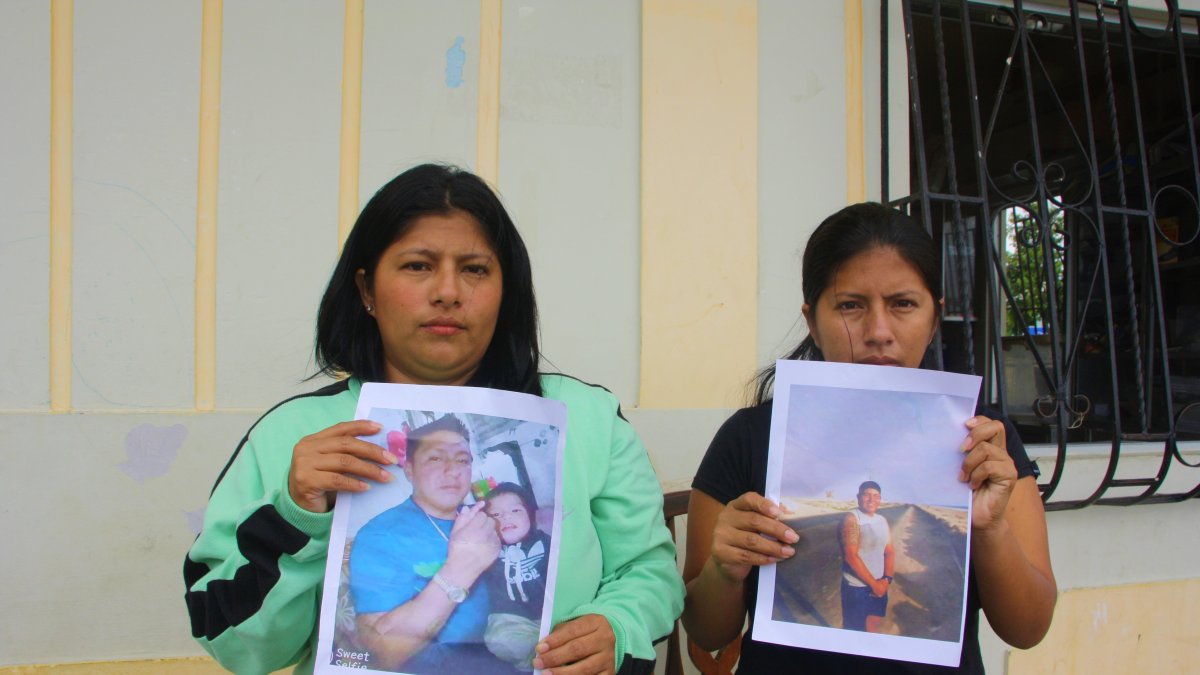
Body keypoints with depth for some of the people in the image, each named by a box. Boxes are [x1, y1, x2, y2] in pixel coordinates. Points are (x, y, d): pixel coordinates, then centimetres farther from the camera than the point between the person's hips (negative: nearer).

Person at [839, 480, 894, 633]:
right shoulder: (852, 519, -14)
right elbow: (851, 556, -20)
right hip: (856, 587, -6)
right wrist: (873, 583, -17)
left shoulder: (883, 521, 7)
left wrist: (887, 579, -9)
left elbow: (890, 552, 8)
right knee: (855, 630, 4)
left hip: (879, 585, 6)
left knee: (874, 627, 17)